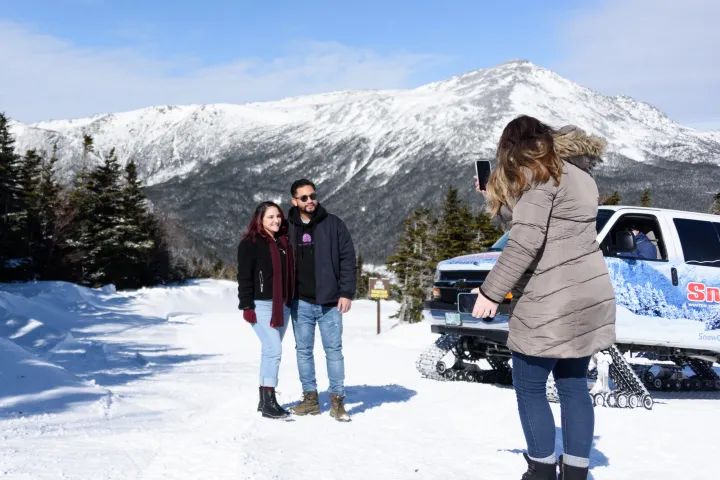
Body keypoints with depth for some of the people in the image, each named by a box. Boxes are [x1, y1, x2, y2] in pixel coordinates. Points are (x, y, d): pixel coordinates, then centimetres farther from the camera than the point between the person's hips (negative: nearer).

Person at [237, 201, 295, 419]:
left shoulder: (284, 242, 14)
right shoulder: (250, 243, -6)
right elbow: (244, 276, -9)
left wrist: (290, 301, 18)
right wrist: (246, 305, -15)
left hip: (282, 304, 7)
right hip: (261, 304, -7)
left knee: (270, 351, 10)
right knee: (274, 350, -14)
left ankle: (264, 398, 19)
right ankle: (268, 401, -9)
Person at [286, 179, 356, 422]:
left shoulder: (333, 224, -1)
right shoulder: (288, 228, 4)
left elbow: (348, 258, -2)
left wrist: (346, 293, -8)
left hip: (330, 301, -2)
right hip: (301, 302, 2)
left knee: (334, 350, 1)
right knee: (303, 350, 8)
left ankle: (337, 401, 8)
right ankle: (310, 399, 19)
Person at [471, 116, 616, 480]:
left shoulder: (535, 173, -11)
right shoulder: (577, 173, 16)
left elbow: (526, 241, -22)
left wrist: (491, 291, -18)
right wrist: (495, 195, 19)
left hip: (551, 304, -9)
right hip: (586, 297, 9)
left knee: (529, 389, 6)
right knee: (574, 387, 13)